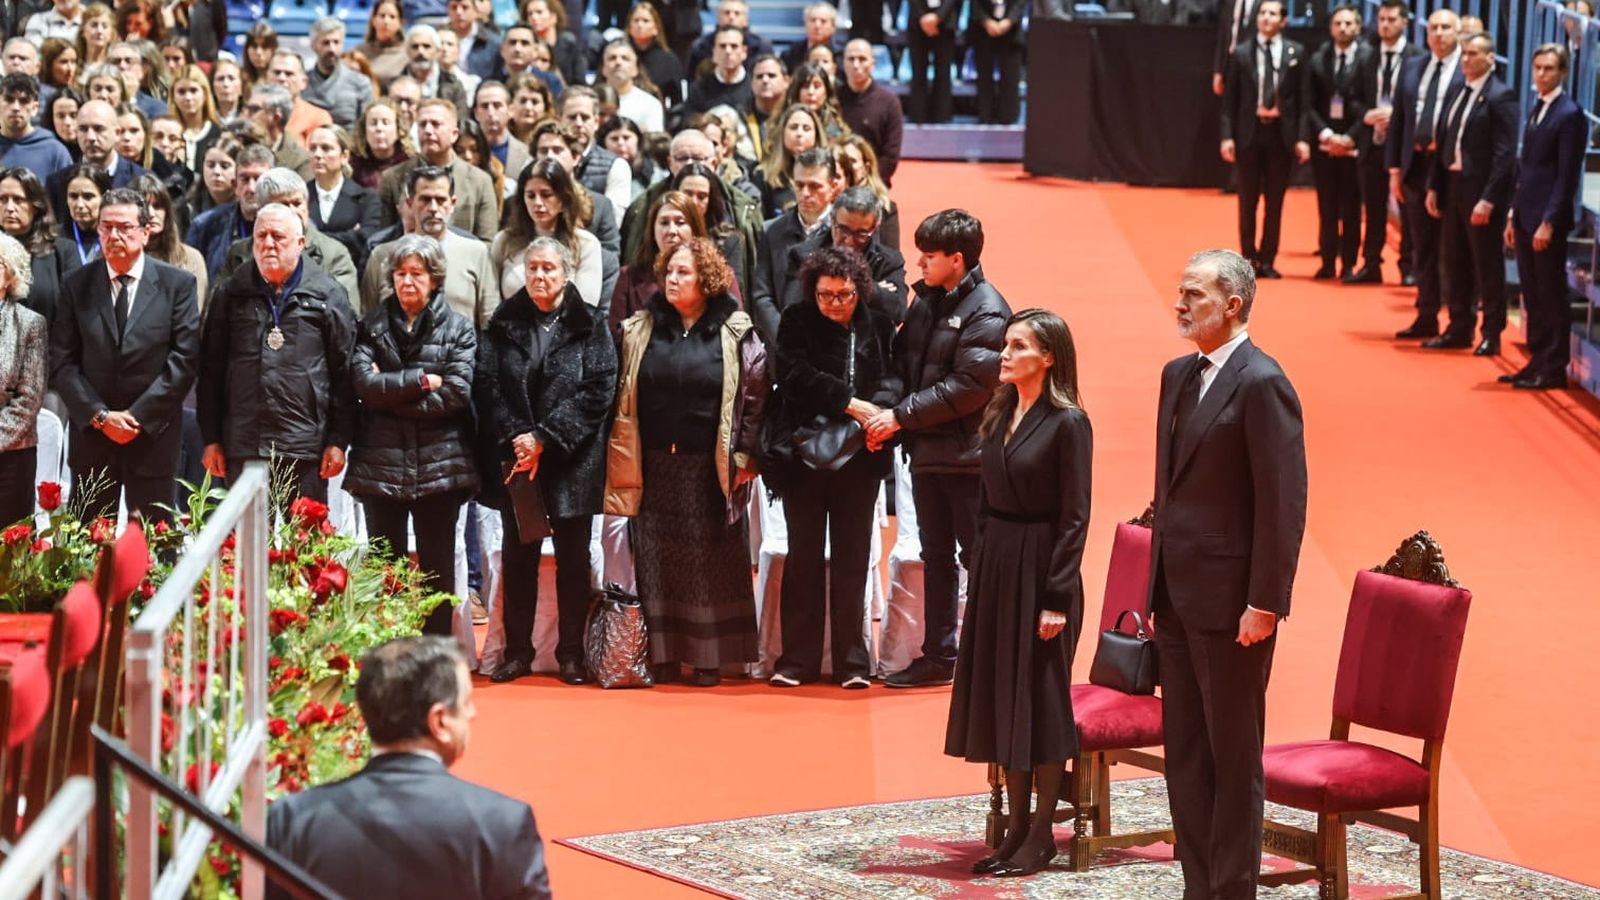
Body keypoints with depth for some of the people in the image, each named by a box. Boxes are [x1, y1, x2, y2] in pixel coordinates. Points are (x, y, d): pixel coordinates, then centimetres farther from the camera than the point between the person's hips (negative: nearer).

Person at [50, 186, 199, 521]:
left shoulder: (178, 285, 1)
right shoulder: (76, 286, 6)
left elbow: (185, 358, -5)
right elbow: (62, 362, 2)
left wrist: (138, 416, -11)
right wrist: (100, 415, -10)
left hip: (152, 435, -2)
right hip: (91, 434, 2)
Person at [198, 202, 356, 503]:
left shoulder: (328, 295, 5)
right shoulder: (231, 294, 10)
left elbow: (344, 372, 3)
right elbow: (211, 368, 11)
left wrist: (338, 441, -2)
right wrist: (211, 439, 6)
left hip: (304, 448, -2)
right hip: (243, 446, 2)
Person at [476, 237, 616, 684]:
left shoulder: (590, 326, 0)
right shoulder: (504, 324, 7)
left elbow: (598, 390, -8)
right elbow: (487, 386, 1)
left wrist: (545, 438, -14)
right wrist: (515, 436, -13)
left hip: (572, 461, -2)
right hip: (514, 459, 2)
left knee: (573, 558, 3)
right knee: (518, 556, 6)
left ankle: (571, 653, 10)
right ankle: (517, 652, 12)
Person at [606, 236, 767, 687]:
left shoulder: (735, 333, -2)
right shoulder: (639, 330, 7)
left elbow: (755, 395, -1)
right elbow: (621, 397, 7)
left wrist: (745, 455, -6)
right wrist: (622, 460, 1)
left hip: (709, 470, -3)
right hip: (654, 468, 3)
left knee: (709, 560, 1)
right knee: (656, 561, 5)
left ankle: (709, 657, 8)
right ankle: (662, 654, 11)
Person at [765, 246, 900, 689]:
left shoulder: (877, 327, 6)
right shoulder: (797, 322, 1)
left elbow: (893, 375, -2)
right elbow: (794, 375, -11)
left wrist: (880, 410, -24)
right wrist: (851, 404, -18)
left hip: (859, 454, 1)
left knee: (852, 557, 4)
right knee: (804, 556, 4)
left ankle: (852, 660, 9)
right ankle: (797, 659, 9)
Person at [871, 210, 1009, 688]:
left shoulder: (986, 312, -15)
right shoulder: (927, 301, 10)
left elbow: (969, 386, -20)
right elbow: (903, 359, 16)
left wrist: (901, 416, -17)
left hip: (966, 454, -8)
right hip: (926, 450, 8)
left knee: (978, 557, -1)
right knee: (936, 555, 14)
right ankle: (938, 655, 23)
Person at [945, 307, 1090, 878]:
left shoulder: (1067, 423, -12)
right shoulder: (999, 415, 10)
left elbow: (1074, 516, -14)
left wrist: (1057, 598, -17)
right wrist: (978, 574, 11)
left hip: (1040, 568, -7)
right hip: (994, 564, 7)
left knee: (1039, 698, -1)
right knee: (999, 694, 9)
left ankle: (1041, 836, 7)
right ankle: (1016, 827, 17)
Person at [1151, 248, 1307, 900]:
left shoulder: (1261, 384, -14)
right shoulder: (1178, 376, 12)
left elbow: (1284, 503, -17)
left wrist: (1264, 604, -19)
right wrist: (1158, 587, 15)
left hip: (1230, 601, -9)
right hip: (1177, 596, 9)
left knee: (1233, 753, 1)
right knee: (1184, 751, 13)